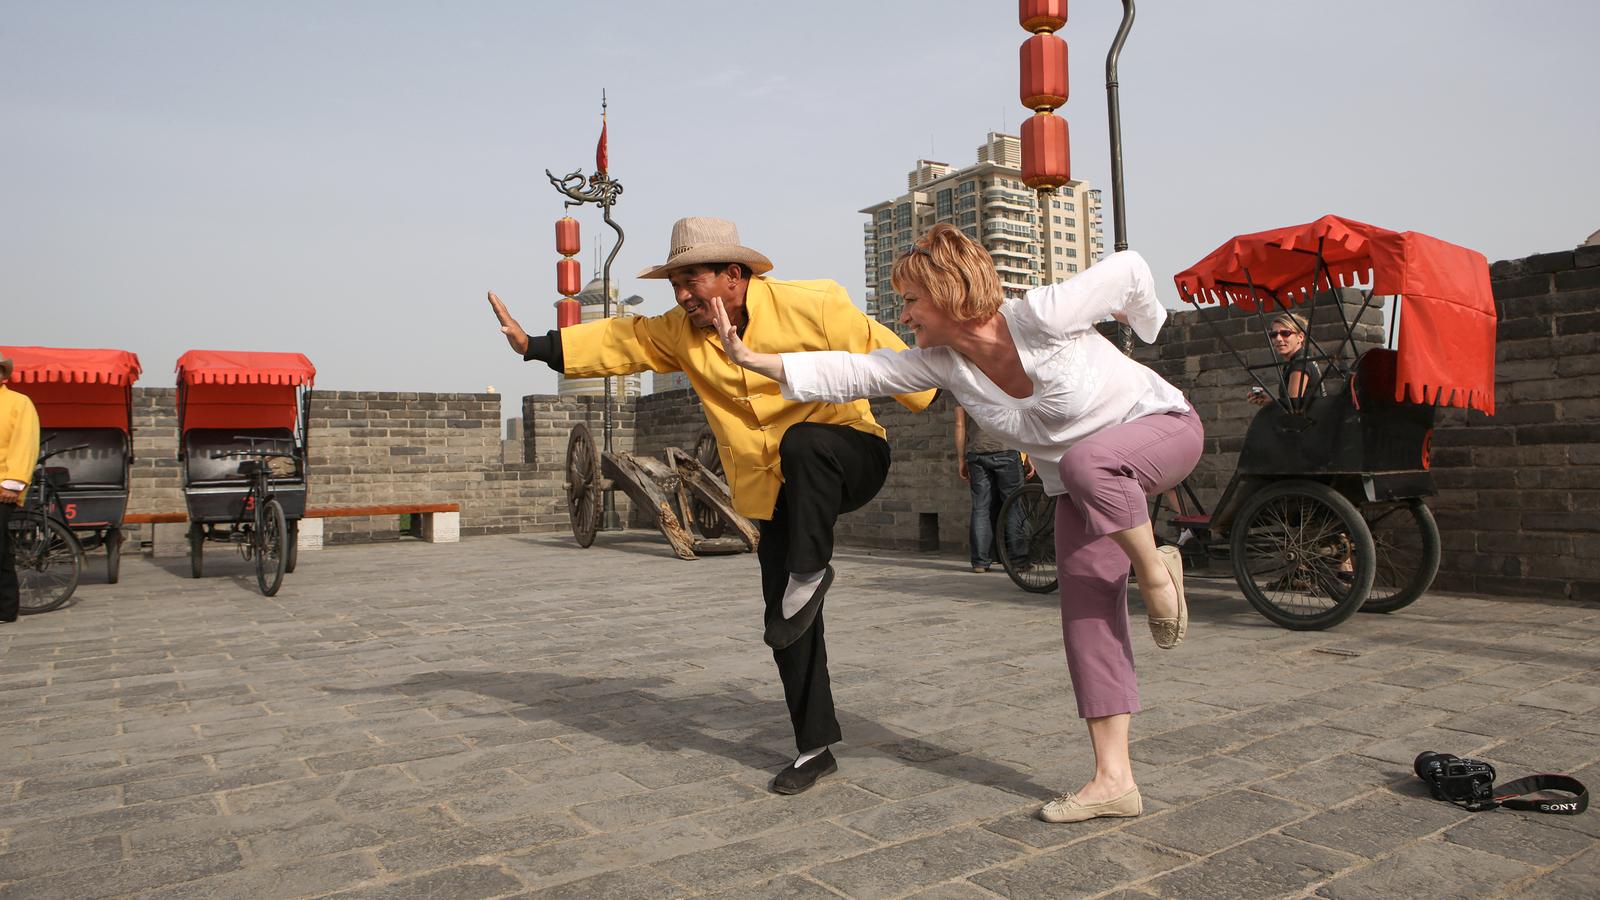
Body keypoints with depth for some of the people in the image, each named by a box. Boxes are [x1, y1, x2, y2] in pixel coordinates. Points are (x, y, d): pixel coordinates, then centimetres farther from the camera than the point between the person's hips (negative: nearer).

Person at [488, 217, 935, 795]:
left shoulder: (810, 307, -15)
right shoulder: (681, 333, 3)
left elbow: (885, 356, -9)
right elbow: (621, 341, 9)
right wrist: (535, 346, 3)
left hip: (849, 459, -5)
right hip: (781, 492, 5)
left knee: (803, 442, -41)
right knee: (786, 626, 1)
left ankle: (808, 574, -21)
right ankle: (815, 748, 16)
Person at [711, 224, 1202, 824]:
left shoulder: (1043, 316, -29)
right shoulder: (942, 363, -13)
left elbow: (1128, 267, -15)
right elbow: (851, 372, -17)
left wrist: (1146, 325, 4)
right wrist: (750, 359, -24)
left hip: (1162, 426, -5)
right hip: (1082, 482, 6)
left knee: (1085, 463, -42)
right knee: (1087, 617, -5)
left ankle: (1155, 571, -14)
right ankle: (1113, 780, 1)